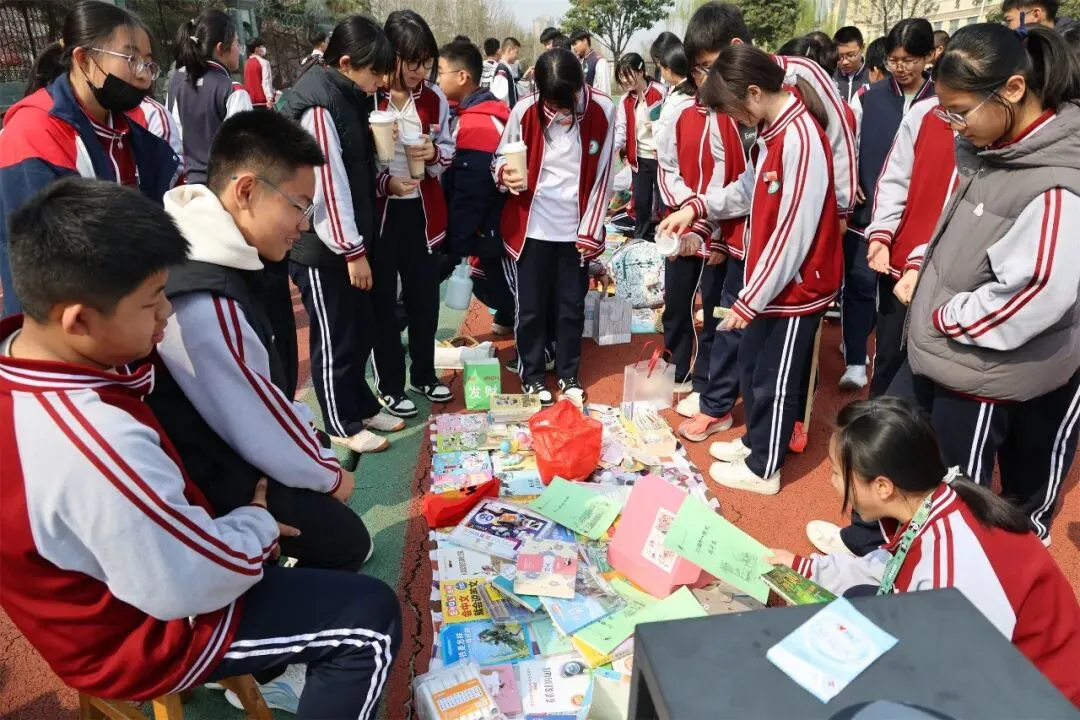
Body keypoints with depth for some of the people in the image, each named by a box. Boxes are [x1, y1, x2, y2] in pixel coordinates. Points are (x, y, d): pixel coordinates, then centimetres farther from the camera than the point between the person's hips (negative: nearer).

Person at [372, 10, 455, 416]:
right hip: (378, 212, -4)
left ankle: (424, 374, 35)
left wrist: (435, 154, -11)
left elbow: (449, 152, 11)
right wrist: (385, 182, -24)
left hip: (422, 210, 5)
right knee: (383, 301, 7)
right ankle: (389, 386, 23)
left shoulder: (434, 98, 1)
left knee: (425, 296, 15)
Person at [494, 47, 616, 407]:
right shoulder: (524, 111, -11)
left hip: (576, 230, 1)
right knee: (531, 307, 8)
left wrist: (591, 230, -3)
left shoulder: (603, 110, -8)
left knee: (571, 307, 12)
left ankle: (569, 375, 29)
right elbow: (500, 157, 2)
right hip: (531, 227, -1)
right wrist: (505, 175, -22)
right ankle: (531, 375, 26)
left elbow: (602, 176, -2)